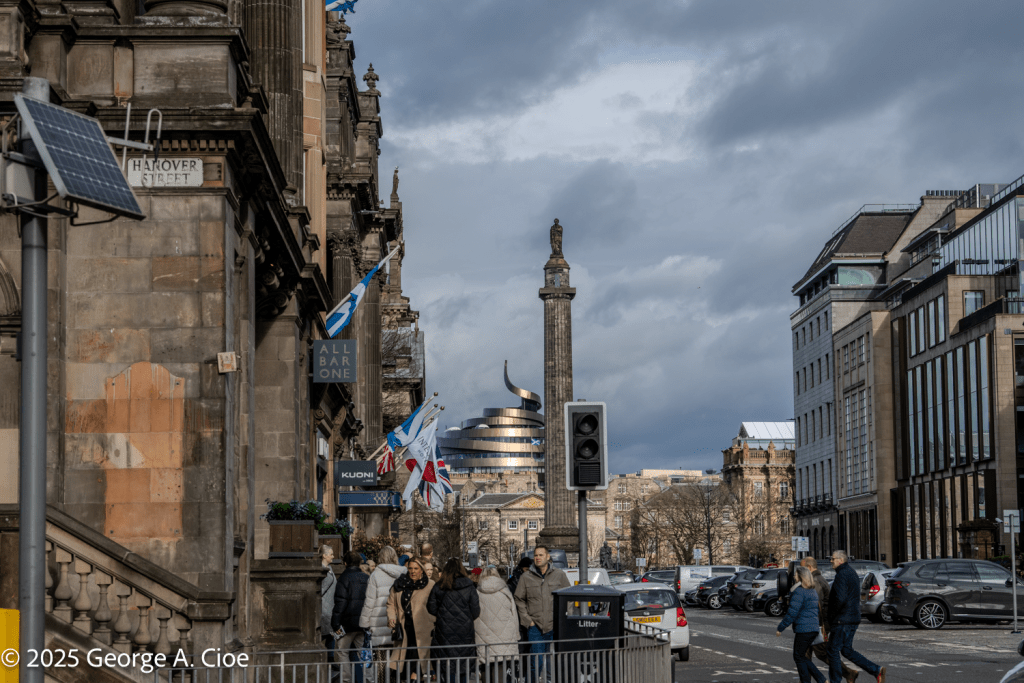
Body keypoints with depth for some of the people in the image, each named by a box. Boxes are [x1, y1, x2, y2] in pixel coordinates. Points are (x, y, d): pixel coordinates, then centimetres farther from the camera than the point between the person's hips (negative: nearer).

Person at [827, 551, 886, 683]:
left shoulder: (842, 575, -16)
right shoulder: (851, 572, 16)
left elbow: (840, 599, -27)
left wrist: (830, 616, -16)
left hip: (842, 620, -10)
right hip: (853, 618, 10)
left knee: (833, 651, 1)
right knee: (847, 650, 14)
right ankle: (877, 671, 6)